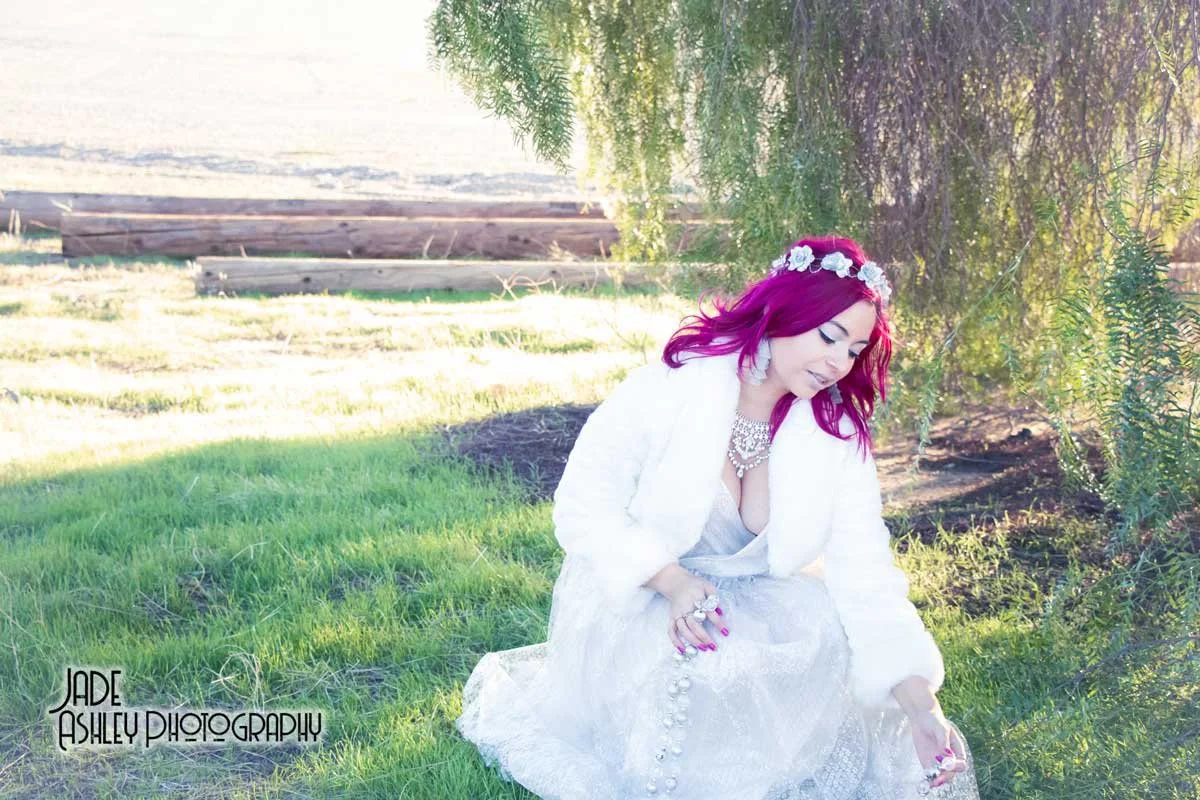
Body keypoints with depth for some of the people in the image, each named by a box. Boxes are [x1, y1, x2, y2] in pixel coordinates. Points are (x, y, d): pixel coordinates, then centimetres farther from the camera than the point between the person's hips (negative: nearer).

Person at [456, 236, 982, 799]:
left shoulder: (838, 436, -10)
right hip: (636, 600, -4)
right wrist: (672, 581, -31)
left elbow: (866, 574, -14)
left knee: (831, 630, -23)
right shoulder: (669, 387, -20)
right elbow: (581, 509, -16)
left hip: (756, 604, 5)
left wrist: (922, 708, -24)